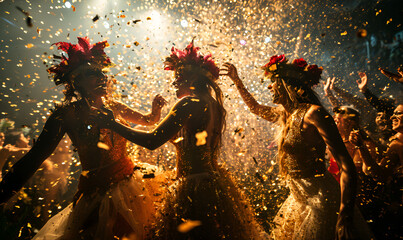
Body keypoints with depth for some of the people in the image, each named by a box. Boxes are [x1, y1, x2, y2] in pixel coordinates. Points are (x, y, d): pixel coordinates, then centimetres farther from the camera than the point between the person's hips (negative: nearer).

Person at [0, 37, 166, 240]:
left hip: (130, 184, 5)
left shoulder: (114, 108, 1)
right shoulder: (68, 113, -11)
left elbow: (150, 121, 15)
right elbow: (36, 155, -11)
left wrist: (156, 107, -3)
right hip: (95, 194, -4)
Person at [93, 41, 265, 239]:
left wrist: (112, 124, -12)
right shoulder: (212, 103, 8)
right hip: (215, 183, 9)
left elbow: (152, 141, -22)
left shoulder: (190, 103, -18)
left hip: (195, 188, -9)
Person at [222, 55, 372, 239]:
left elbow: (346, 165, -22)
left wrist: (345, 217, -28)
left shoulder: (313, 113, -19)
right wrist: (237, 81, 25)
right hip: (299, 197, 8)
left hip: (321, 200, -8)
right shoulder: (284, 113, 5)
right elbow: (256, 108, 25)